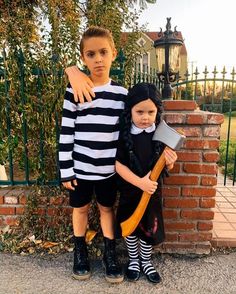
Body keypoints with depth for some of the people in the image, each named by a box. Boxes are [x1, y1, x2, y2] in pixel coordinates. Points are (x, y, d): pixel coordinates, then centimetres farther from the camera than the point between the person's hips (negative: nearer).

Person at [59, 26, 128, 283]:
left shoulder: (121, 93, -2)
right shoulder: (74, 91, -8)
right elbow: (66, 133, -7)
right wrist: (65, 170, -7)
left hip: (109, 166, 1)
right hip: (80, 166, -1)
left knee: (106, 208, 16)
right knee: (80, 208, 16)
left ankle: (110, 254, 35)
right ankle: (80, 252, 38)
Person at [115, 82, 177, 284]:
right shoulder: (124, 134, -13)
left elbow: (166, 168, 0)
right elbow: (118, 164, -15)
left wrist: (170, 161, -23)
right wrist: (139, 182, -23)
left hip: (153, 190, 1)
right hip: (129, 189, -1)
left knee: (149, 227, 16)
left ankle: (146, 262, 41)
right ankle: (133, 260, 41)